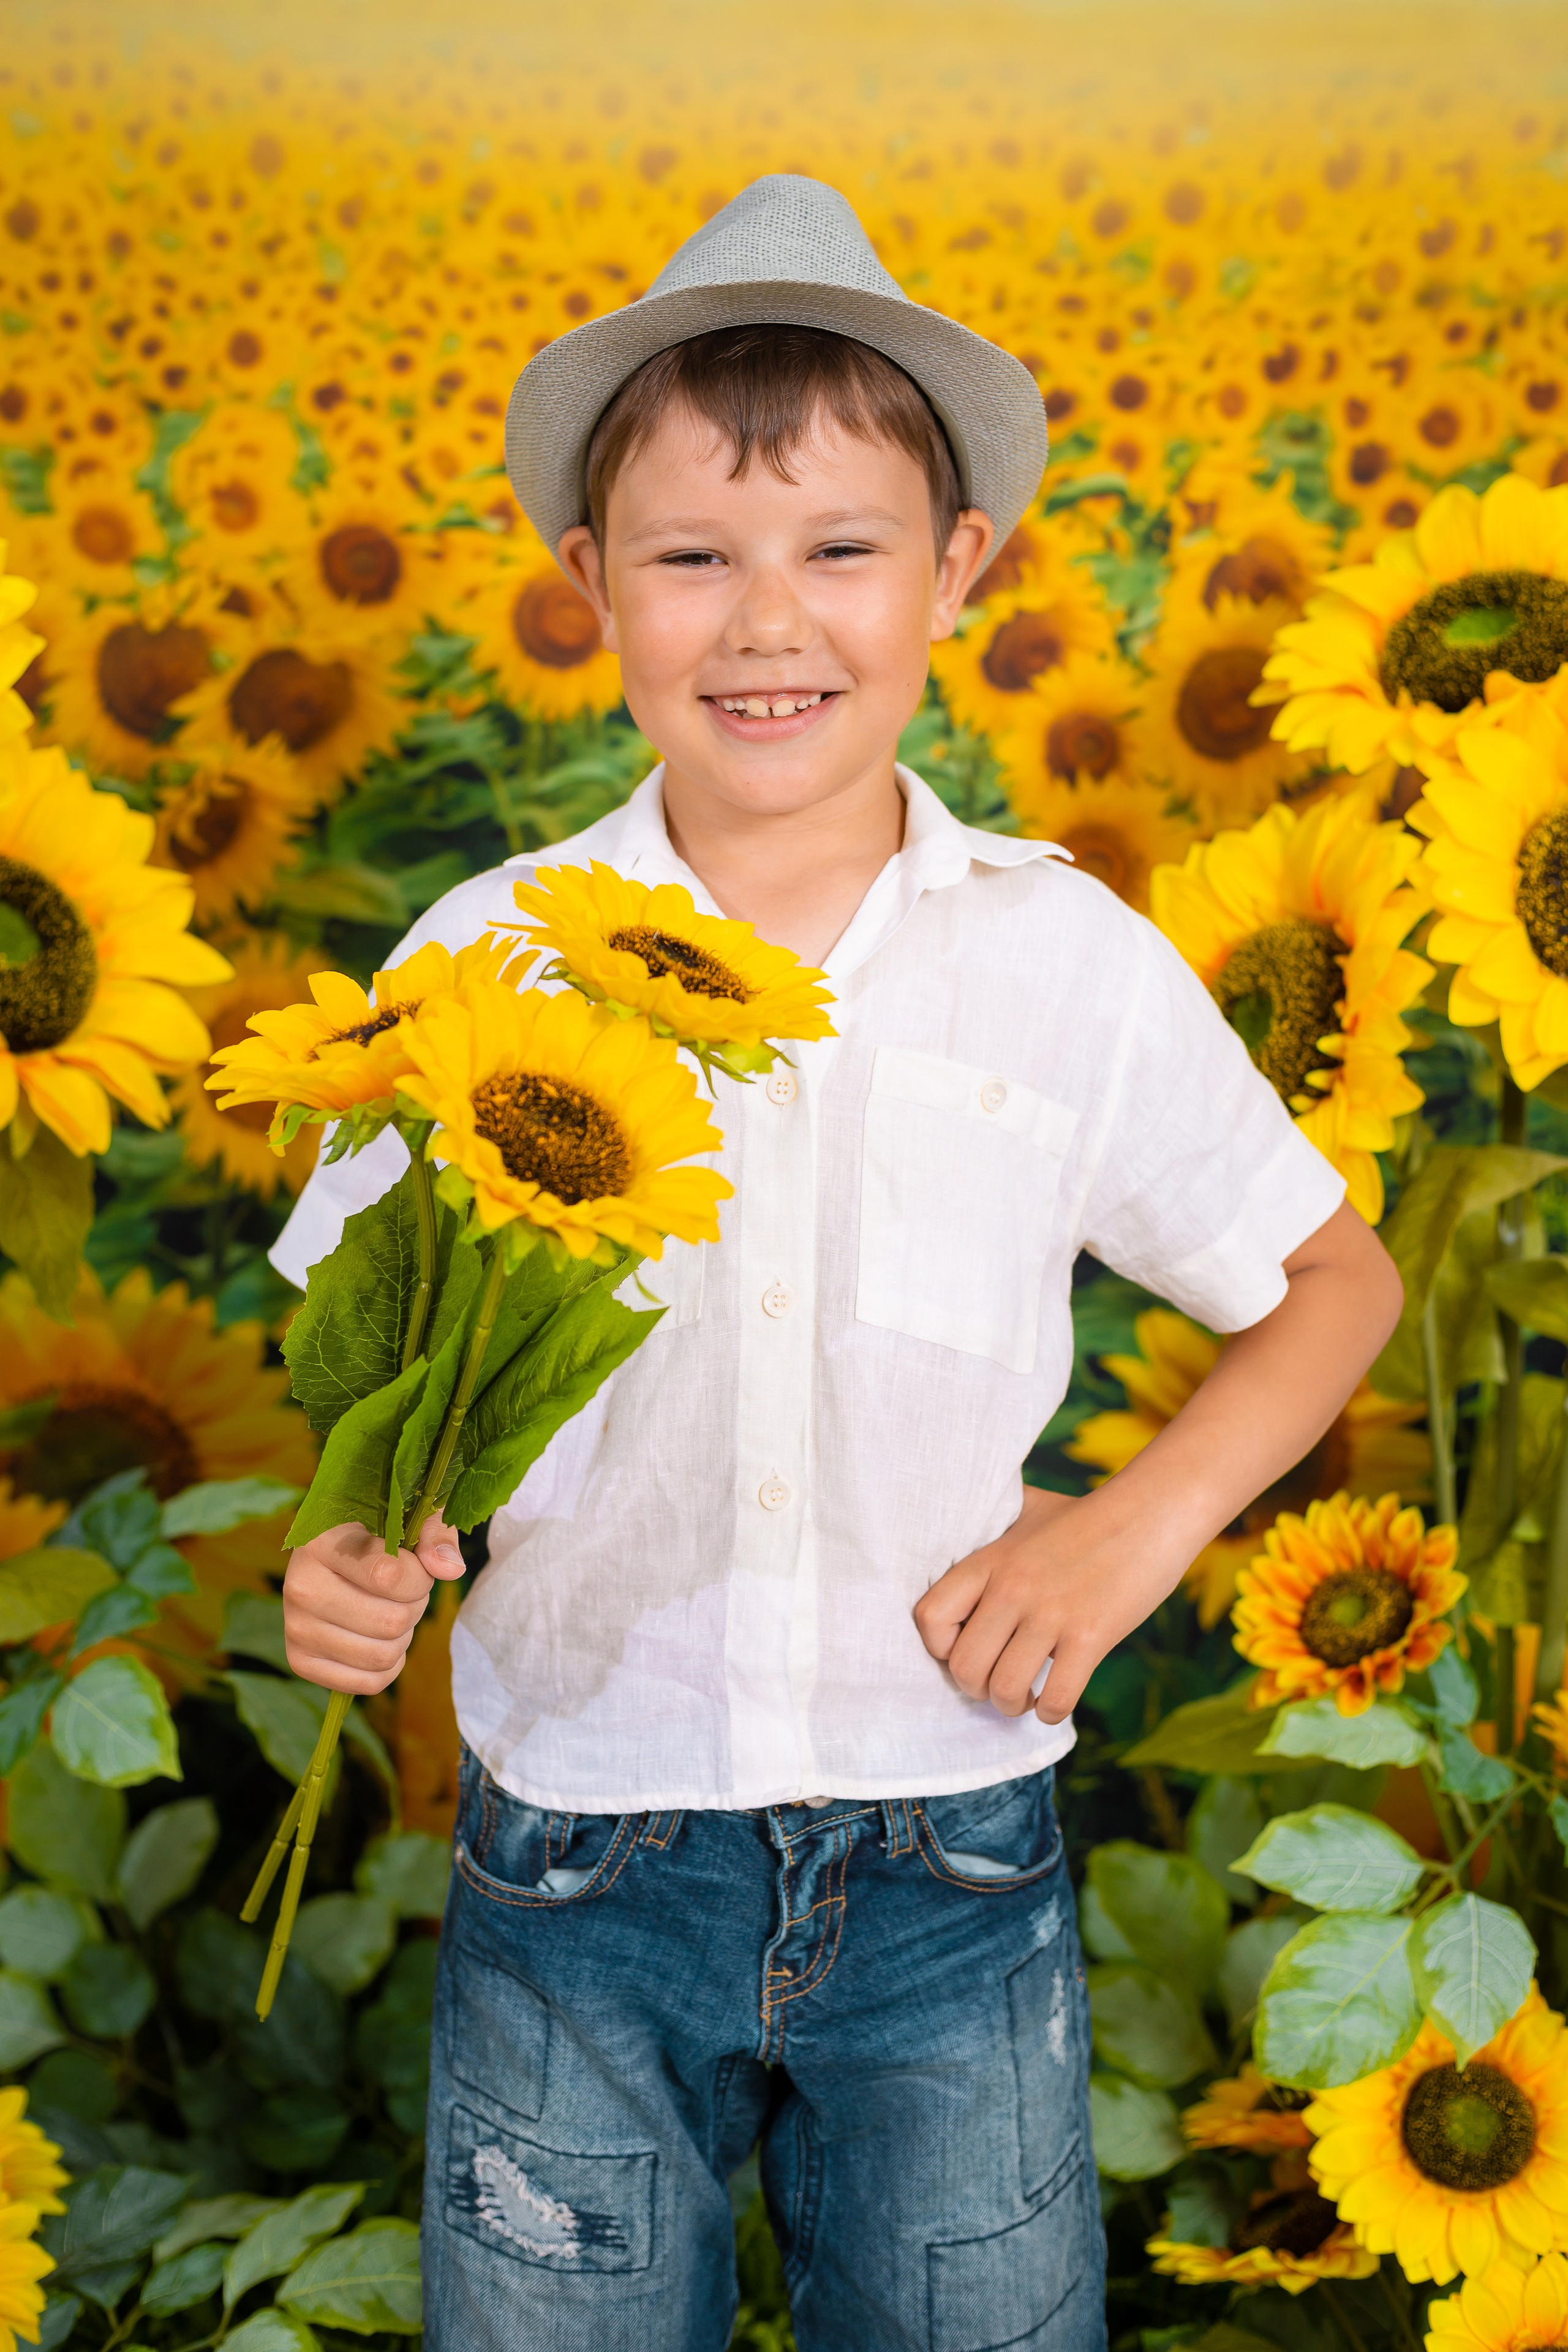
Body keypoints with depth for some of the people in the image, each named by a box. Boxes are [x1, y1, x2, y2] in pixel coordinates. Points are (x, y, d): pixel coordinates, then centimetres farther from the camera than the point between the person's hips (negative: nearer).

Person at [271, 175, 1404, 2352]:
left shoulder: (1073, 965, -5)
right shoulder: (483, 964, -5)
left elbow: (1338, 1282, 8)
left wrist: (1135, 1528, -6)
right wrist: (347, 1553, -17)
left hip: (951, 1874, 0)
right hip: (578, 1870, 0)